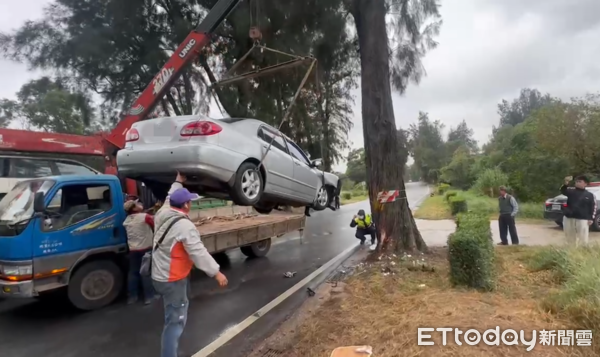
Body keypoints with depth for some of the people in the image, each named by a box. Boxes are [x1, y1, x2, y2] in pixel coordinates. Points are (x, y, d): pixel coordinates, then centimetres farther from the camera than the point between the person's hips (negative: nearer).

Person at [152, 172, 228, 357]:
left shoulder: (163, 213, -2)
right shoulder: (184, 226, -26)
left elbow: (170, 198, 21)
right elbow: (198, 252, -27)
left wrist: (178, 181, 31)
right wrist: (216, 272, -21)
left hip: (159, 276, 10)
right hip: (172, 280, -10)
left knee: (175, 313, 30)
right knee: (175, 320, -2)